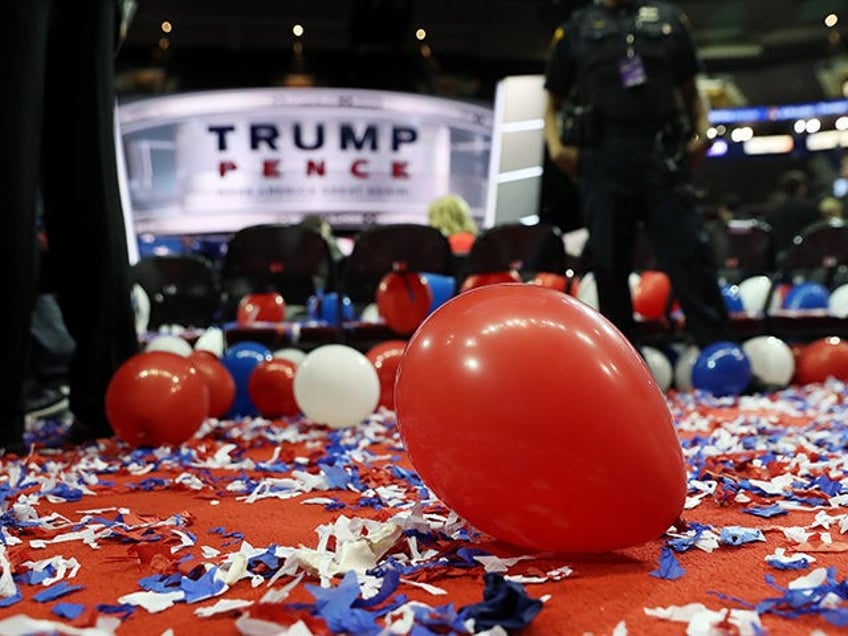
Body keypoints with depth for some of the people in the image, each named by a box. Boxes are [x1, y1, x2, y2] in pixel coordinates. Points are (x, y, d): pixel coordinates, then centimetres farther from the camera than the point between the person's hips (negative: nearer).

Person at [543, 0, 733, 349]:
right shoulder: (576, 28, 15)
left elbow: (691, 92, 19)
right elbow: (553, 104, 16)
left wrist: (702, 131, 0)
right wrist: (556, 145, -3)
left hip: (663, 156, 0)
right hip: (603, 159, 0)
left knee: (690, 256, -7)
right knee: (609, 264, 5)